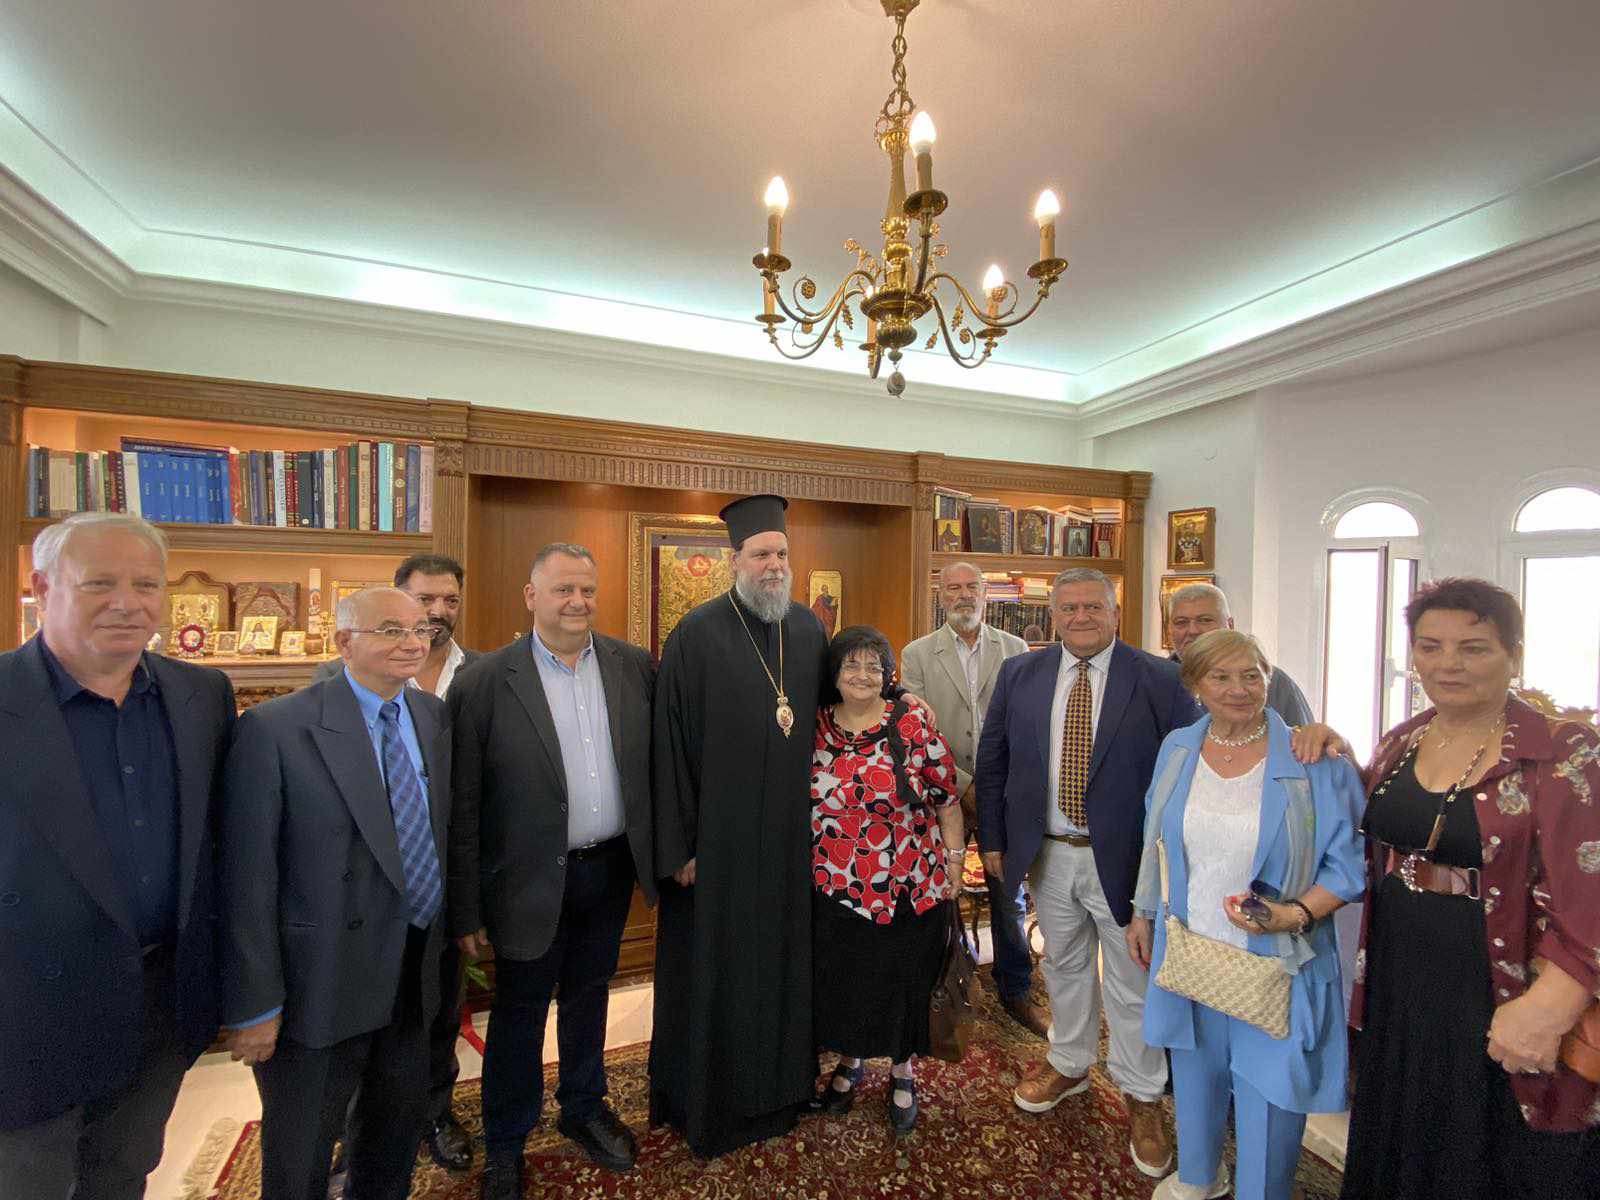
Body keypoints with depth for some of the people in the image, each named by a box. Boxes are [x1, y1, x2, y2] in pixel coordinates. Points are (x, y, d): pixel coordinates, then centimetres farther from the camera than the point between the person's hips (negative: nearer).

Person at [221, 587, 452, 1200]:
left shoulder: (434, 716, 0)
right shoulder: (275, 729, -18)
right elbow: (247, 879, -16)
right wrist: (254, 1005, -13)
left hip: (416, 976, 5)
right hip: (322, 984, -5)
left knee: (400, 1127, 25)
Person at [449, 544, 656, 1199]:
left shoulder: (634, 667, -4)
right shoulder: (483, 682, -14)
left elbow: (658, 763, 3)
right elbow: (462, 808, -10)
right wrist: (466, 909, -7)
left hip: (610, 871, 3)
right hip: (532, 882, -3)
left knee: (587, 999, 24)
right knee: (519, 1015, 17)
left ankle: (584, 1109, 50)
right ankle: (504, 1145, 44)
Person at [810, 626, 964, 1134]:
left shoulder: (913, 727, -10)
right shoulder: (815, 727, -2)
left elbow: (946, 797, -4)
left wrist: (954, 857, -3)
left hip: (909, 889, -2)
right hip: (835, 891, 2)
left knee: (904, 983, 14)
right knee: (839, 982, 17)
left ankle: (903, 1074, 40)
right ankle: (849, 1061, 44)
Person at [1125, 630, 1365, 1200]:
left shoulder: (1316, 759, -13)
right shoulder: (1177, 749, -1)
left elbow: (1348, 859, -9)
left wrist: (1296, 914, -24)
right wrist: (1143, 913, 14)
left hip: (1275, 961, -4)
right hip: (1187, 951, 4)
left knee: (1269, 1087, 10)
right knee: (1194, 1071, 23)